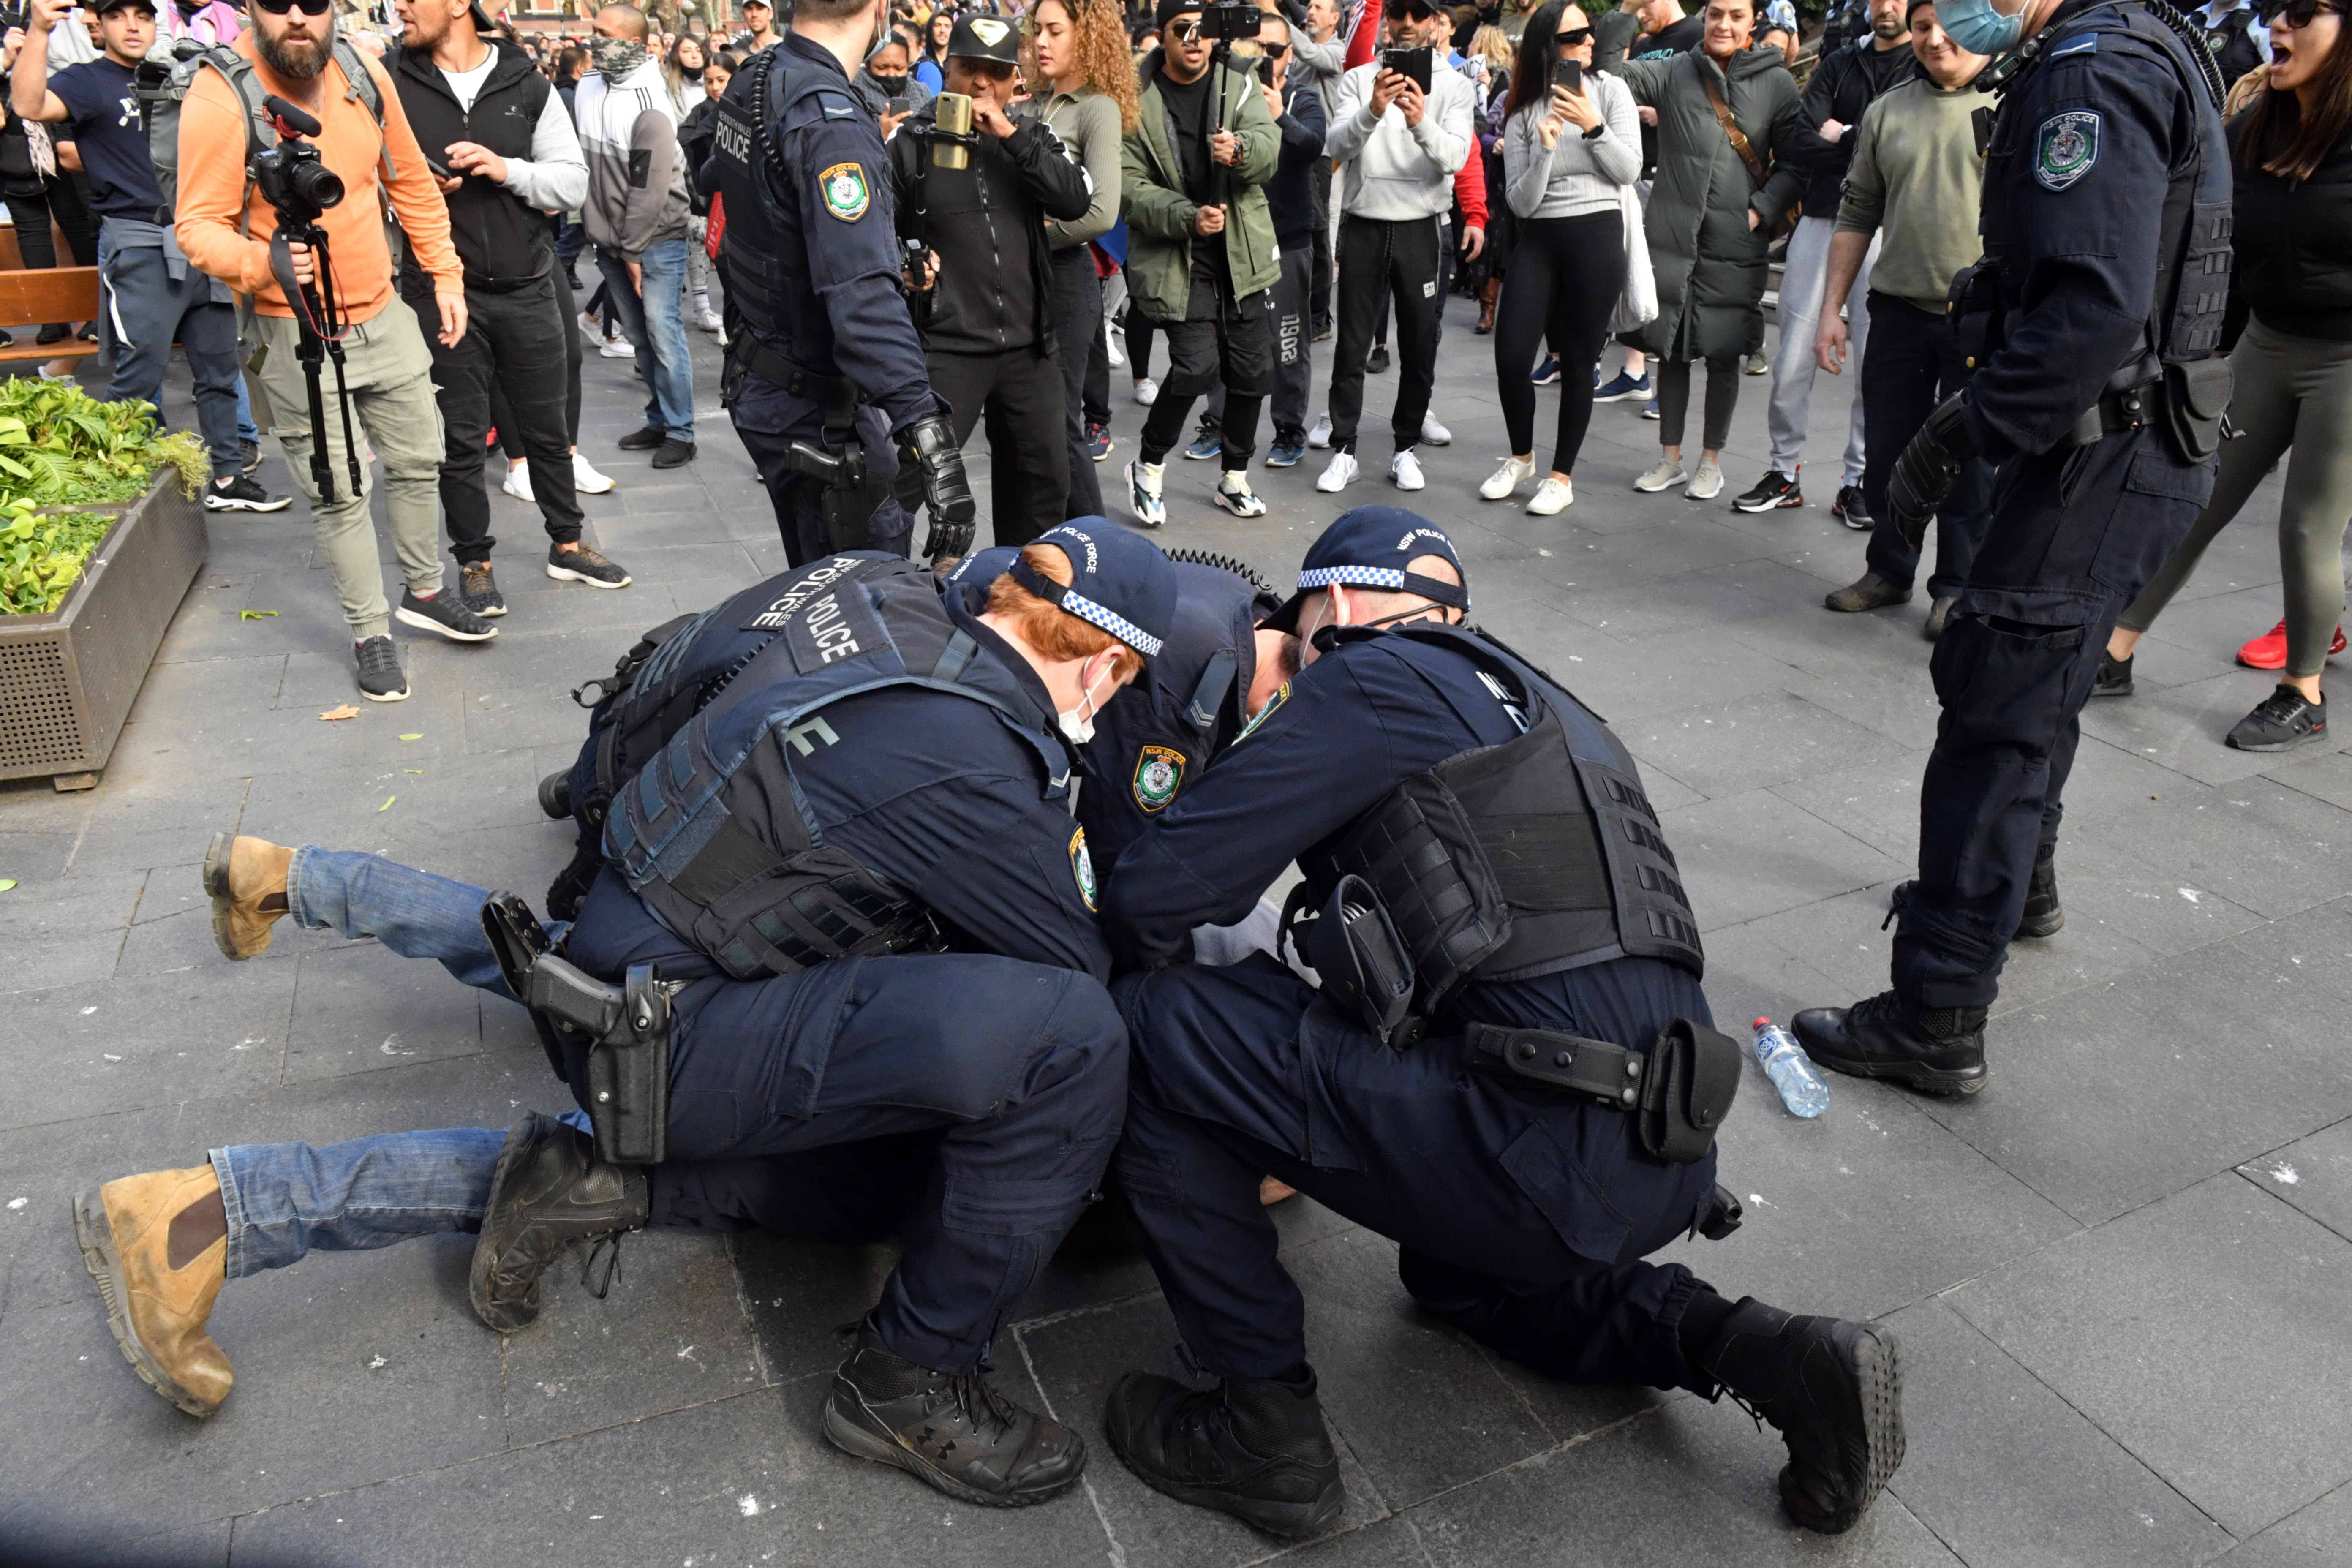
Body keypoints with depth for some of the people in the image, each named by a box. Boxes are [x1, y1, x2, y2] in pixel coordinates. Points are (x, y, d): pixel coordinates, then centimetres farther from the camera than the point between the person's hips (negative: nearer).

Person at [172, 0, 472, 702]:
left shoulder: (363, 73, -3)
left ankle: (424, 591, 37)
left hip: (385, 313, 5)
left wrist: (445, 276, 8)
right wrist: (263, 260, -36)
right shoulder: (219, 97, -18)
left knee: (418, 460, 16)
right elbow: (198, 226, -16)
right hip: (298, 333, -5)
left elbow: (412, 182, 10)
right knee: (339, 494, 4)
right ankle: (370, 632, 19)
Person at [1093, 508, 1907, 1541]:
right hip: (1663, 1162, 10)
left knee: (1152, 1026, -4)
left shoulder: (1370, 678, -3)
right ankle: (1781, 1358, 20)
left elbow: (1155, 893, -8)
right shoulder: (1525, 701, 24)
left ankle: (1263, 1430, 5)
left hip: (1547, 1154, -10)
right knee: (1454, 1272, 39)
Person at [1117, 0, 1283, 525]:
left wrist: (1240, 149, -34)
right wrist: (1188, 217, -23)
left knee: (1252, 371, 7)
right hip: (1174, 259, -4)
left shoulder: (1240, 86, 4)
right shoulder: (1138, 101, -4)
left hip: (1242, 255, 4)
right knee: (1197, 366, -17)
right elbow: (1129, 186, -9)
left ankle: (1234, 479, 27)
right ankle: (1149, 463, 8)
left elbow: (1270, 148, -11)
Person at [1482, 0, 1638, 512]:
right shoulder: (1522, 110, 4)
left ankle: (1563, 475, 14)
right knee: (1510, 357, -4)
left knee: (1577, 364, 1)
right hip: (1538, 240, 2)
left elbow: (1630, 171, -4)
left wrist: (1593, 126, -14)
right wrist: (1544, 149, -17)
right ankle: (1521, 455, 21)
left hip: (1597, 236, -1)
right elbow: (1521, 203, -3)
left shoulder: (1610, 90, 2)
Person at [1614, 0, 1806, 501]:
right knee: (1670, 349, 9)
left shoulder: (1776, 83, 2)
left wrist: (1760, 212, -6)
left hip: (1735, 244, -1)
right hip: (1671, 235, 1)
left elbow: (1795, 162, 4)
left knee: (1723, 355, 4)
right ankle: (1670, 457, 23)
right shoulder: (1673, 73, 5)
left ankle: (1711, 461, 19)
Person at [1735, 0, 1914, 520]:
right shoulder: (1839, 65, 14)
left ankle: (1857, 482, 8)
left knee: (1875, 360, -1)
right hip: (1821, 219, 3)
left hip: (1883, 228, -3)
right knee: (1793, 356, 2)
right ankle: (1784, 470, 13)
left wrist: (1841, 136, -7)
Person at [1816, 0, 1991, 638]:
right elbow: (1858, 215, 14)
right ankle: (1890, 571, 27)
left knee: (1972, 460, 4)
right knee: (1888, 452, 10)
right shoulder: (1887, 112, 10)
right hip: (1899, 312, 4)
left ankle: (1956, 588, 17)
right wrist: (1831, 309, 8)